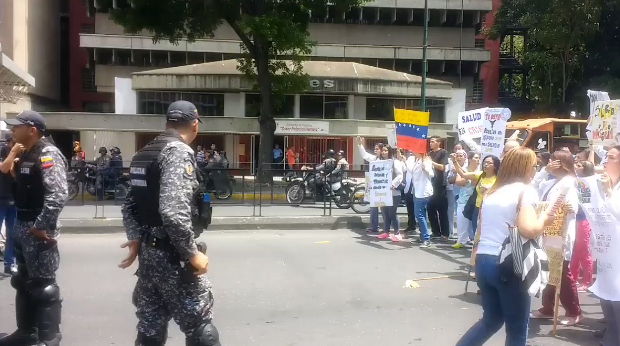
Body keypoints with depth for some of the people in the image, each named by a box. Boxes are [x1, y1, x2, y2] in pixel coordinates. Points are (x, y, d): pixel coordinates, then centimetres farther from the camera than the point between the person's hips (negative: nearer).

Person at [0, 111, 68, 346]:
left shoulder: (47, 154, -16)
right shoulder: (25, 154, 13)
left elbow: (58, 195, -24)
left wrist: (40, 226, -22)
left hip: (38, 228, -10)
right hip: (22, 225, 10)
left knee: (43, 284, -2)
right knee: (23, 281, 18)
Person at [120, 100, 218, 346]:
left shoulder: (144, 154, 11)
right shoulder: (179, 152, -17)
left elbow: (129, 205, 15)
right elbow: (173, 212, -27)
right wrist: (193, 254, -19)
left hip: (148, 252, 9)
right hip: (172, 256, -9)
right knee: (199, 325, 4)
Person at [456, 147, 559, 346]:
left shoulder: (492, 191, 16)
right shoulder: (526, 190, -7)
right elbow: (529, 230, -21)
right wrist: (544, 218, -4)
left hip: (483, 260, 8)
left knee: (491, 319, 25)